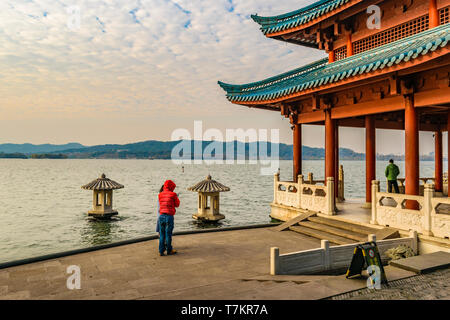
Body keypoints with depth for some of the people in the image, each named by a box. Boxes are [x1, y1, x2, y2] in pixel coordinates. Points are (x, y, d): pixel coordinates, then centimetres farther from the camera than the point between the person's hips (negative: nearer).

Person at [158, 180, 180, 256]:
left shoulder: (160, 195, 8)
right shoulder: (173, 194, -5)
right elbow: (177, 205, 7)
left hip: (161, 216, 4)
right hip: (169, 216, -4)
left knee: (162, 234, 10)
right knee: (168, 234, 5)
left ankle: (161, 251, 12)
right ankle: (169, 250, 18)